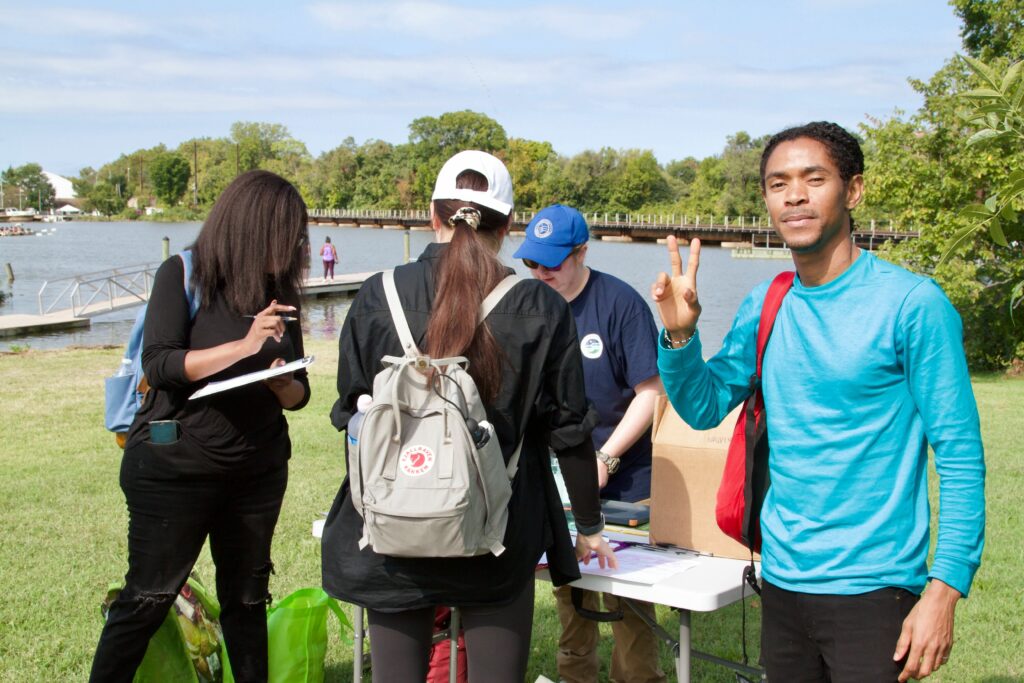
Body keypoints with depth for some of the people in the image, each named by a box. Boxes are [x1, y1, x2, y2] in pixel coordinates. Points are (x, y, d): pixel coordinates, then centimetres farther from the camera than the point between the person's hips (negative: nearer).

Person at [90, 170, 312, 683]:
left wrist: (282, 383, -14)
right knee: (148, 599, 2)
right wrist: (243, 346, -24)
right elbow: (159, 365, -17)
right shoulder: (184, 274, -6)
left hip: (257, 470, 5)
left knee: (247, 598, 13)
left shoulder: (279, 292, 7)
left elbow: (299, 392, 8)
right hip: (174, 466, -4)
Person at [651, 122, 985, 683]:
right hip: (781, 581, 6)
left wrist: (944, 589, -18)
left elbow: (960, 458, -12)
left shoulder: (911, 303, -12)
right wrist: (680, 334, -7)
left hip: (871, 591, -5)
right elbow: (704, 409, 10)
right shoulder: (765, 306, 5)